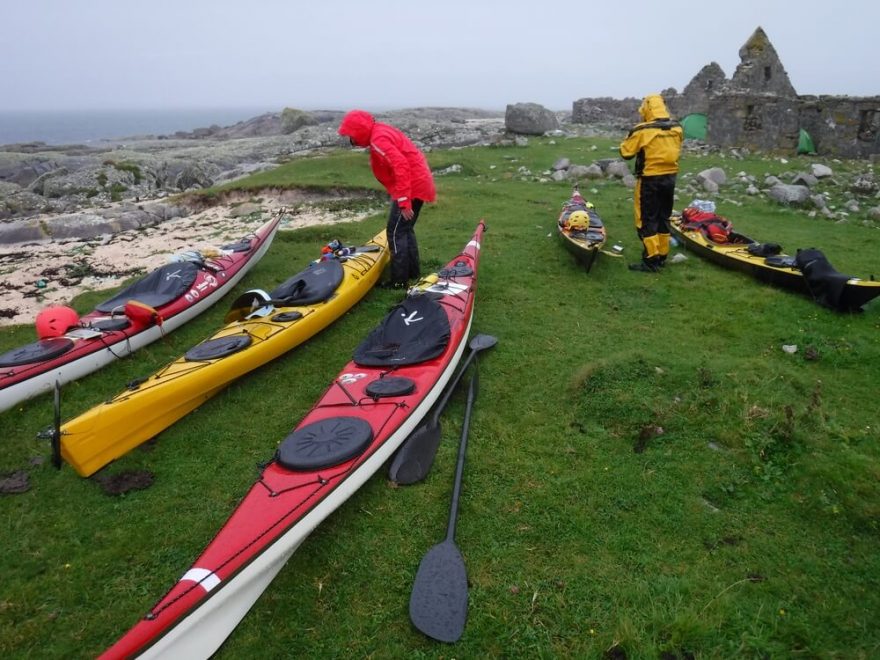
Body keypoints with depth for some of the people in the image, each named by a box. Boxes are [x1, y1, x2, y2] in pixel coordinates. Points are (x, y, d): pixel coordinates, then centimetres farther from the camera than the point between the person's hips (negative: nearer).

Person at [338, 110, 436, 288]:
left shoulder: (379, 139, -17)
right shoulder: (381, 131, 14)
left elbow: (401, 167, -27)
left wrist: (404, 201, -27)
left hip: (411, 187, -10)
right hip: (417, 184, 10)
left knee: (396, 233, -4)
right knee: (405, 230, 19)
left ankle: (399, 281, 1)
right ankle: (413, 273, 27)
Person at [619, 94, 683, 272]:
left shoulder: (642, 130, -16)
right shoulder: (677, 128, 2)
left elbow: (625, 153, -6)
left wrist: (629, 139, 10)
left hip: (650, 180, -6)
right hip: (670, 178, 6)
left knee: (646, 219, 2)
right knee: (663, 217, 15)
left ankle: (651, 260, 0)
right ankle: (662, 256, 22)